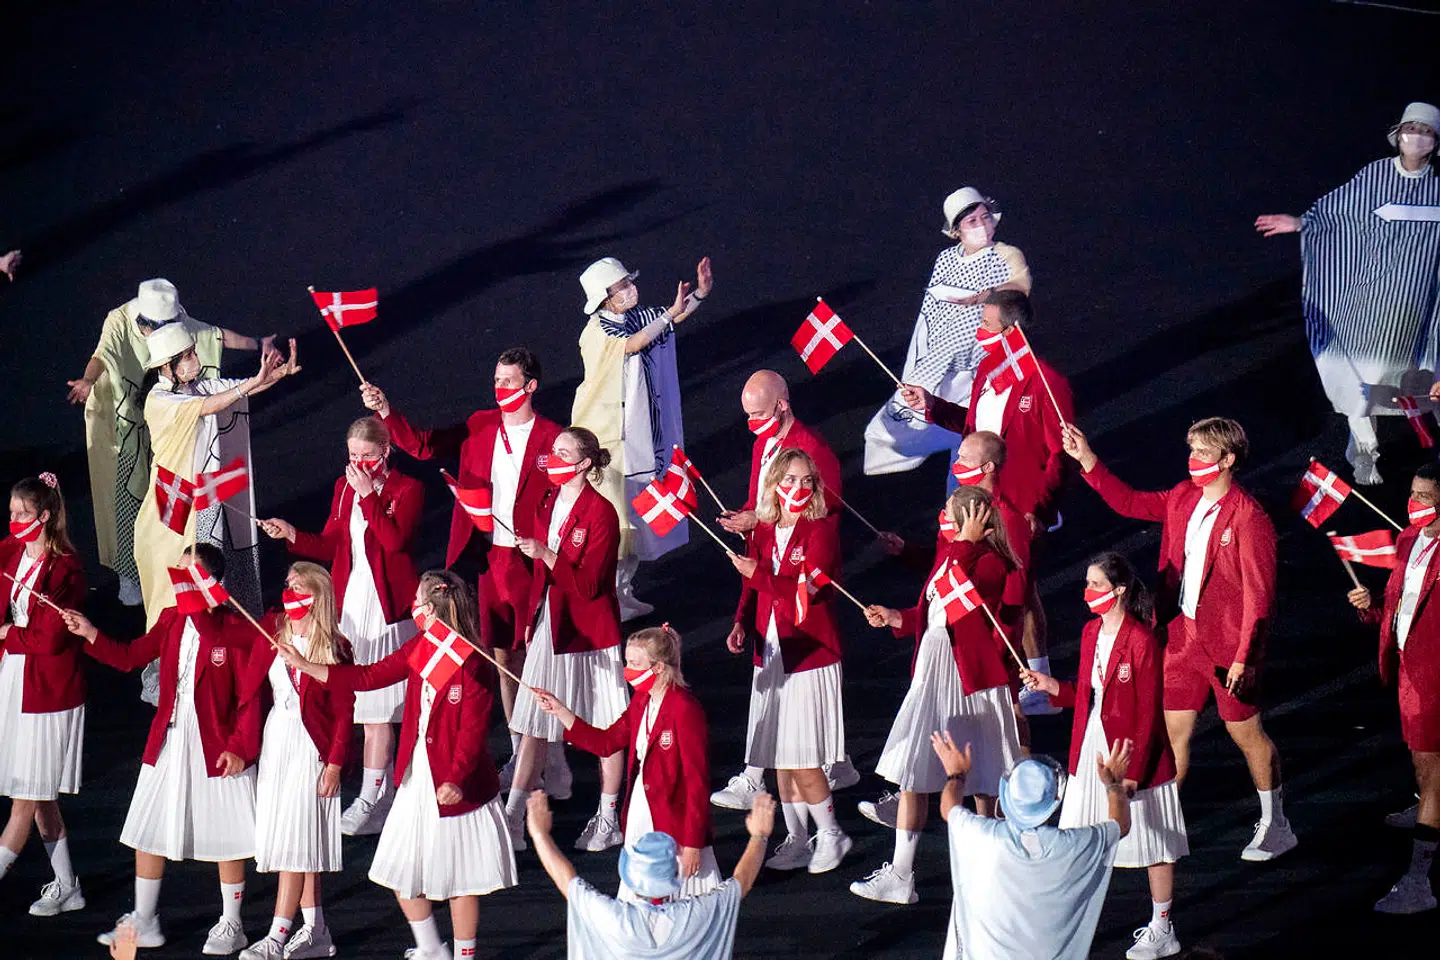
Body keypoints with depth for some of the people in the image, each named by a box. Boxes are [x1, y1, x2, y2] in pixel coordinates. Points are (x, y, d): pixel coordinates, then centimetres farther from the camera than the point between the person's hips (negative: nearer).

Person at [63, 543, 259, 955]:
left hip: (216, 747, -6)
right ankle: (143, 923, 25)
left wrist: (239, 747, -16)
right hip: (167, 743, 6)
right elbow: (131, 657, 12)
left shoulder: (237, 631, -15)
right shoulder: (171, 620, 3)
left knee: (225, 837, 7)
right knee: (148, 832, 12)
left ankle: (230, 926, 21)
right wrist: (90, 635, 0)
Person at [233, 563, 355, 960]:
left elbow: (343, 713, -7)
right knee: (300, 844, 10)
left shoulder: (334, 648, -8)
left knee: (295, 841, -7)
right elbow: (250, 692, 3)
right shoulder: (271, 633, 4)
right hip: (275, 741, 5)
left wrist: (334, 764, -11)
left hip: (311, 747, -5)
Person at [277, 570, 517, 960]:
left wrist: (456, 779, -33)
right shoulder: (417, 649, 4)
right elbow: (368, 677, 10)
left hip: (455, 787, -8)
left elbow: (473, 730, -21)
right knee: (401, 871, 14)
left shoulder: (472, 664, -18)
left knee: (460, 877, 4)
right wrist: (304, 665, 10)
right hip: (416, 777, 8)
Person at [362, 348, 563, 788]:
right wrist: (386, 412, -12)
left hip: (529, 561, -5)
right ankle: (519, 755, 25)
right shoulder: (480, 427, 7)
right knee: (503, 657, 12)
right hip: (485, 558, 5)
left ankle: (554, 763, 9)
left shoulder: (552, 439, -5)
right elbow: (422, 445, 2)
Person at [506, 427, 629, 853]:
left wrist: (545, 554, -28)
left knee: (606, 729, 5)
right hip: (549, 624, 7)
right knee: (533, 723, 7)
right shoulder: (547, 503, 7)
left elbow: (587, 585, -19)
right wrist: (531, 619, 15)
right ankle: (512, 816, 9)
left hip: (590, 630, -7)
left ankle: (608, 820, 15)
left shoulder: (601, 513, -15)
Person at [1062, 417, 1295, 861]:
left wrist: (1245, 656, -20)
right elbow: (1130, 503, 17)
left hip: (1227, 642, -6)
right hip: (1184, 634, 6)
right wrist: (1087, 460, 8)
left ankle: (1276, 827, 24)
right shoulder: (1183, 499, 2)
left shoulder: (1248, 517, -18)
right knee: (1172, 728, 9)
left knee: (1245, 730, 8)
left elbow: (1259, 592, -18)